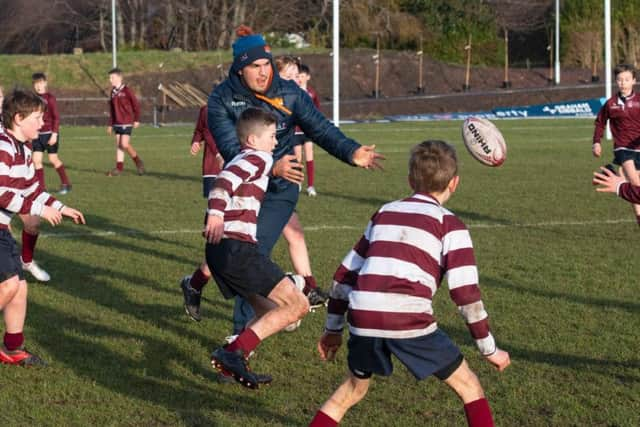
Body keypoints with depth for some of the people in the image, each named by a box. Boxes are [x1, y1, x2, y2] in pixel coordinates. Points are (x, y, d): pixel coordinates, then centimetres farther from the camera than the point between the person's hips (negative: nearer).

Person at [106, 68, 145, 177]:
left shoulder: (126, 91, -11)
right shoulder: (113, 92, 11)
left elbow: (136, 105, -7)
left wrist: (137, 120, -6)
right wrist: (110, 125, 16)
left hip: (127, 123, -7)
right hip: (117, 123, 7)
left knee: (124, 144, -14)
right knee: (118, 145, 5)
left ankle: (138, 162, 5)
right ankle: (119, 168, 8)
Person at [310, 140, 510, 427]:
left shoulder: (384, 214, 23)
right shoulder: (449, 225, 9)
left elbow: (346, 272, 25)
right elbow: (465, 291, 1)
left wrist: (333, 328, 32)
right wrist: (489, 349, 9)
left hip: (363, 318, 4)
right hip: (410, 321, -4)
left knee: (354, 389, 28)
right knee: (469, 387, 13)